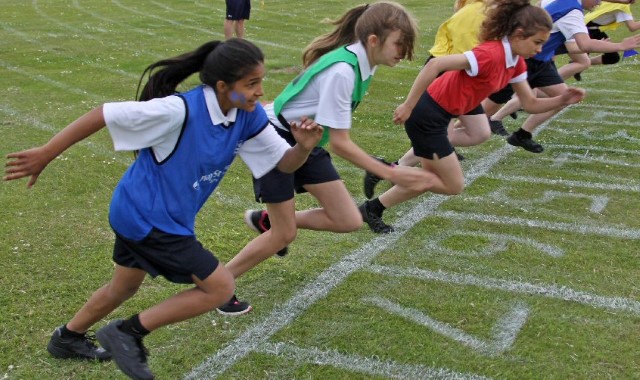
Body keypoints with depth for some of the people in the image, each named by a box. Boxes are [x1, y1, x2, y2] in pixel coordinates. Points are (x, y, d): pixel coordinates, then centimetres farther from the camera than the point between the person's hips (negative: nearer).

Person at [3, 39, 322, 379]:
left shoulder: (249, 117, -10)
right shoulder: (180, 110, -31)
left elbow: (283, 163, -4)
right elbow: (103, 114, -24)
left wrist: (304, 147, -28)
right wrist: (45, 154, -19)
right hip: (148, 217, -8)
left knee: (124, 287, 29)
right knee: (220, 287, -7)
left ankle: (67, 339, 53)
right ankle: (128, 333, 5)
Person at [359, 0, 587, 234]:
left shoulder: (516, 61, 2)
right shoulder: (491, 54, -27)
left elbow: (530, 104, 8)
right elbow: (434, 65, -32)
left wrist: (561, 100, -8)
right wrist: (408, 106, -30)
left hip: (449, 107, 9)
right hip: (427, 115, -9)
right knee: (453, 185, 1)